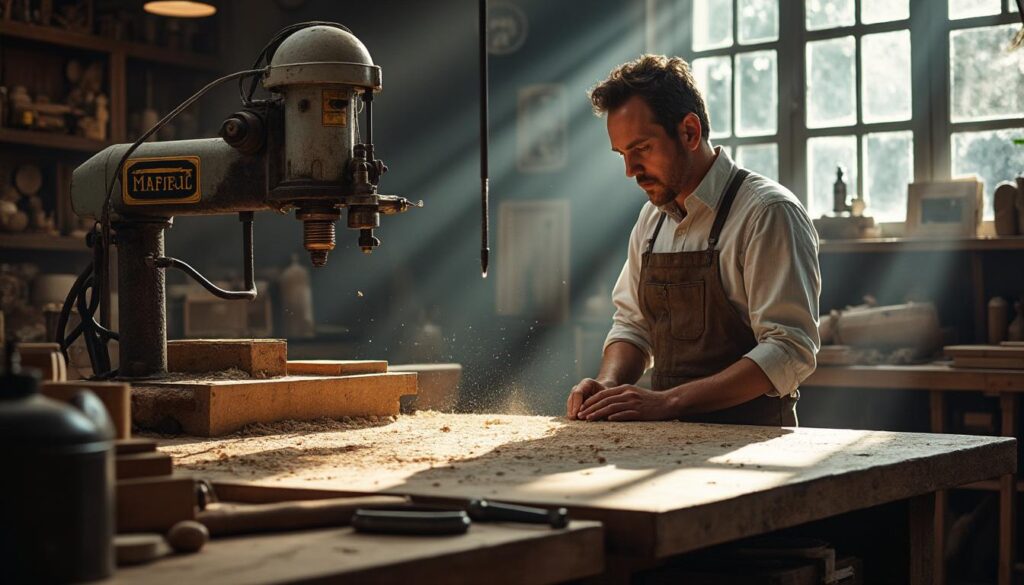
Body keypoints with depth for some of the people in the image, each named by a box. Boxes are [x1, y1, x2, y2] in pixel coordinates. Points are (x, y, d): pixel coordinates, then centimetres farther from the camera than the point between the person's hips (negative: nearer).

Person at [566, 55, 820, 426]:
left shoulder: (768, 212, -9)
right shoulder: (652, 218, 13)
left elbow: (790, 351, -16)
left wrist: (667, 402, -22)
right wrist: (608, 386, 0)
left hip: (748, 437, -6)